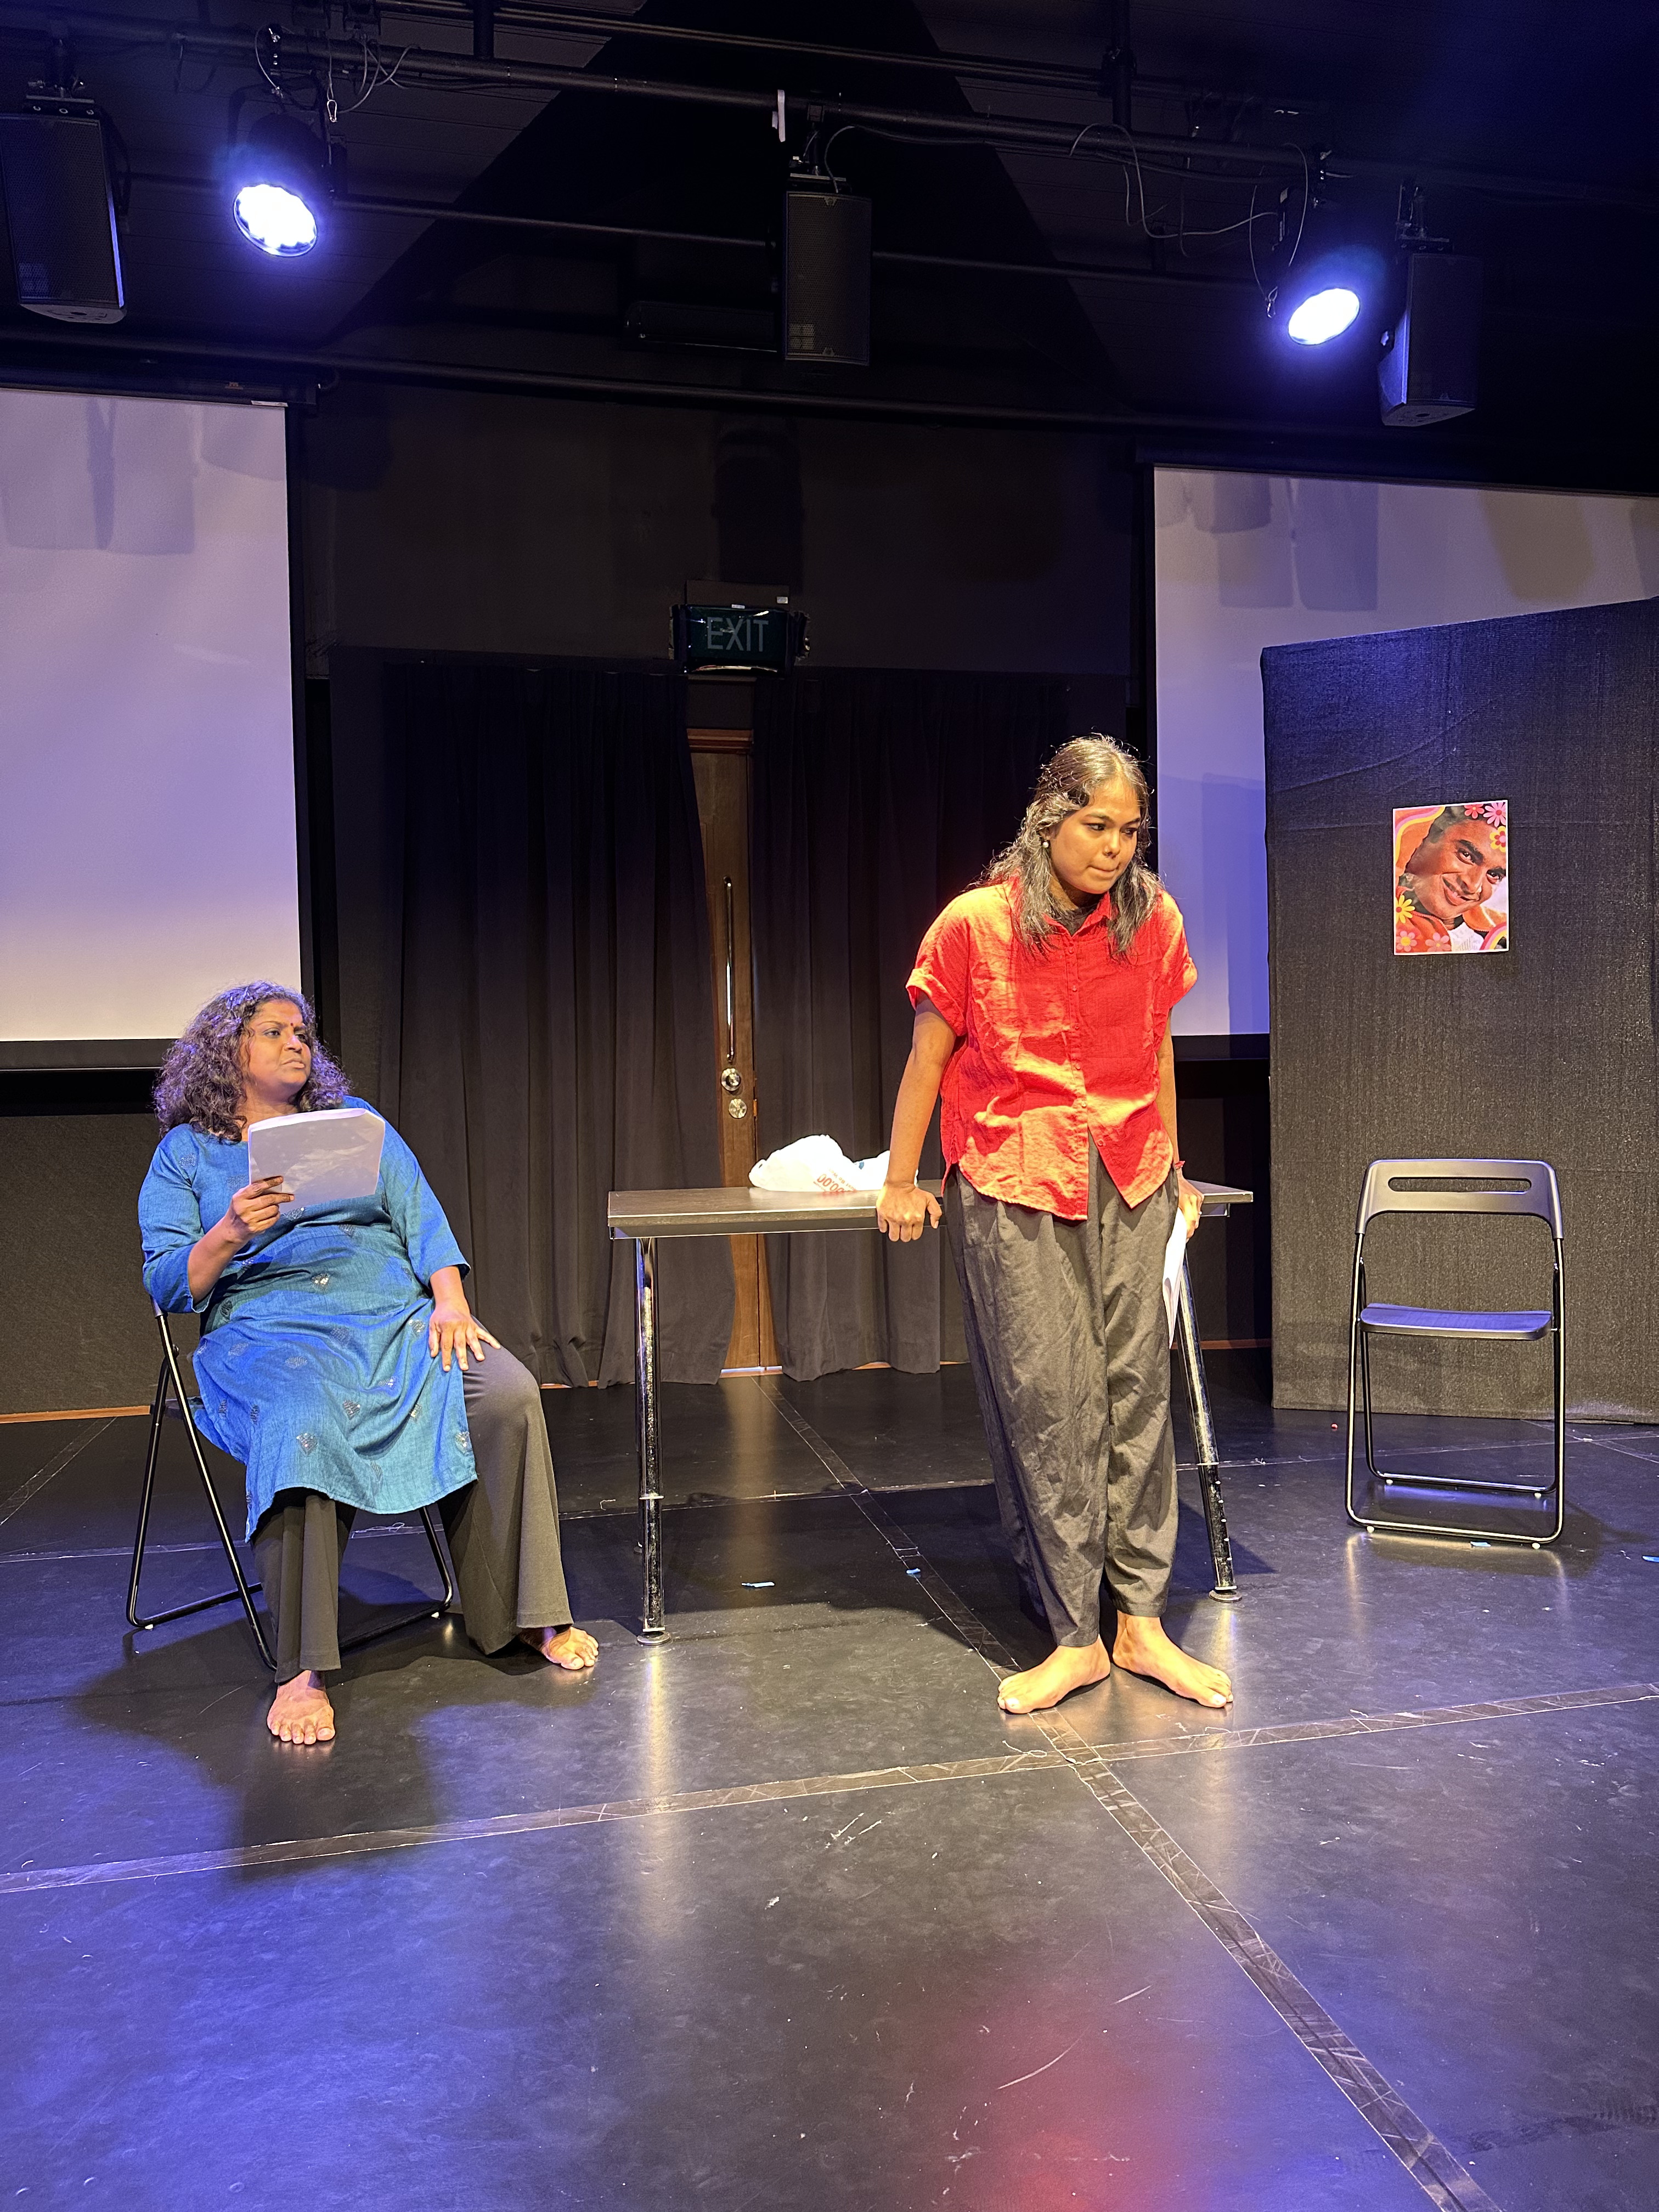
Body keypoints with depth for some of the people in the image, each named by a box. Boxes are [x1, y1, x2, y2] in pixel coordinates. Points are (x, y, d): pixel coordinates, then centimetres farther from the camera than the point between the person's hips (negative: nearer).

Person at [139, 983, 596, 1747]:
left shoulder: (355, 1120, 21)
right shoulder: (186, 1152, 13)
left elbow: (421, 1218, 11)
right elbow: (166, 1284, 5)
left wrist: (450, 1302, -7)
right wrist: (230, 1233, -15)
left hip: (398, 1317, 3)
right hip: (270, 1332, -3)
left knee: (508, 1395, -24)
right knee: (301, 1428, -38)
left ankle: (528, 1611, -13)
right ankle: (303, 1670, -33)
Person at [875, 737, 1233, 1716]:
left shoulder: (1154, 920, 4)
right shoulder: (975, 923, -7)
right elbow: (928, 1058, 2)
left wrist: (1171, 1168, 22)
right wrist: (902, 1184, 7)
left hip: (1129, 1180, 3)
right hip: (1012, 1184, -3)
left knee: (1138, 1390, 2)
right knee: (1043, 1401, -3)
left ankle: (1141, 1622, 14)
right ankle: (1075, 1638, 7)